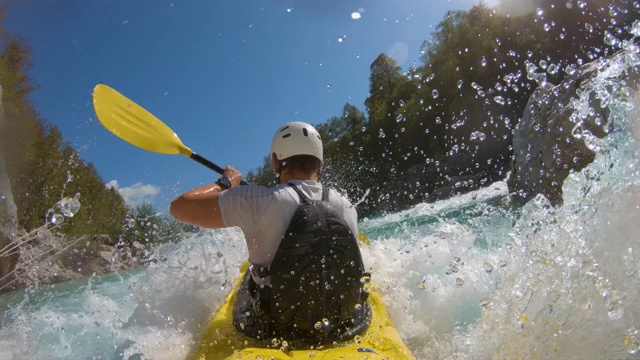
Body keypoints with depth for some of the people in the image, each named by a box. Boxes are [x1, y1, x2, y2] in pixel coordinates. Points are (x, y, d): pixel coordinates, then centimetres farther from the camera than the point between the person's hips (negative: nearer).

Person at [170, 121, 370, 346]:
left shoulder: (259, 202, -22)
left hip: (272, 332, -2)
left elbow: (180, 207, -15)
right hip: (342, 330, 3)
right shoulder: (348, 208, -9)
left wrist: (225, 183, 2)